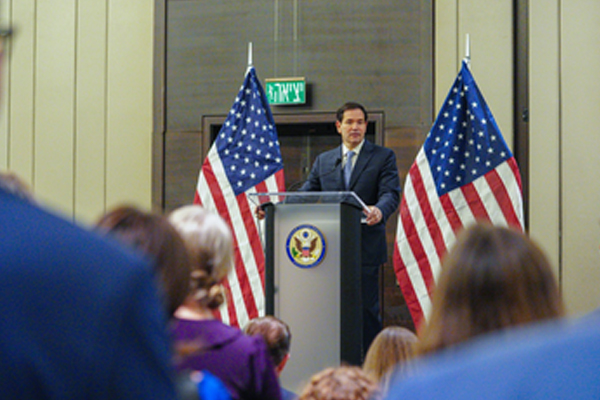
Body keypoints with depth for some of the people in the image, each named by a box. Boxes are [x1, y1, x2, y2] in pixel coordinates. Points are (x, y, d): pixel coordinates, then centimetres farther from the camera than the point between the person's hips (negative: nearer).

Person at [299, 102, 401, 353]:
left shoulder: (383, 157, 5)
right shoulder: (323, 161, 16)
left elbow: (390, 193, -8)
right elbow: (306, 194, 11)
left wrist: (379, 210, -31)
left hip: (366, 247, -3)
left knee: (367, 308, -3)